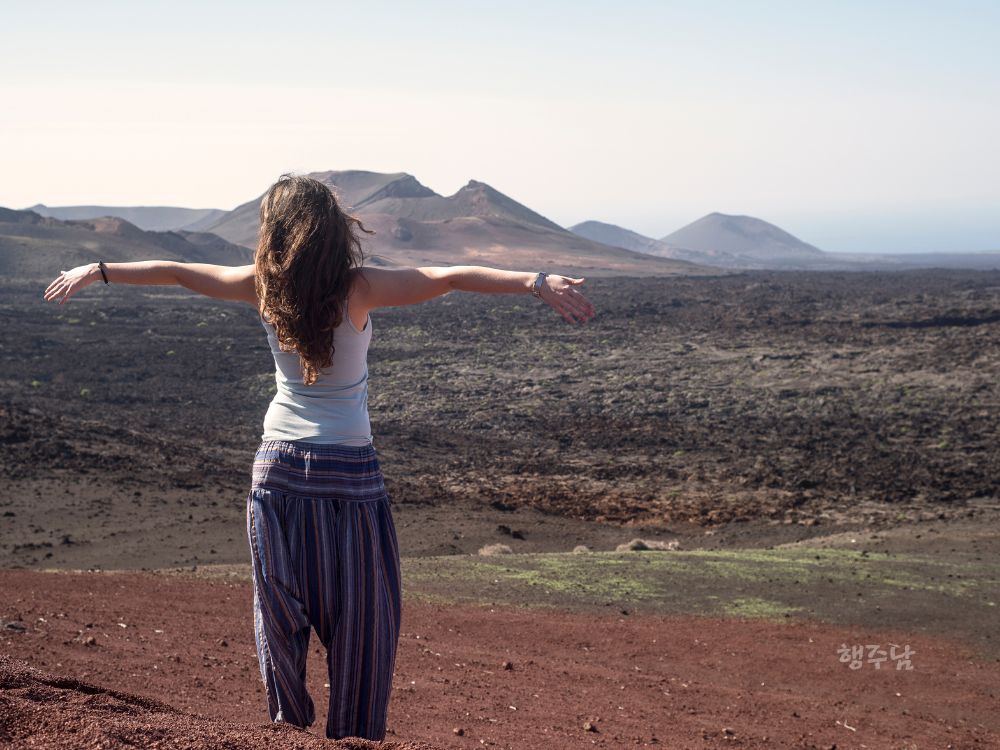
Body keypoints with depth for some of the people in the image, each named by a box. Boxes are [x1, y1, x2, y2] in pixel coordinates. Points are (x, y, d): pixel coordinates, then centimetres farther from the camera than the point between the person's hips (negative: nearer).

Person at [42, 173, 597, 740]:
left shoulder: (264, 285, -3)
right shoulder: (359, 288, -12)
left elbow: (174, 272, 9)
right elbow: (450, 277, -21)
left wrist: (96, 271, 21)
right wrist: (538, 283, -26)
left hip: (278, 465, 4)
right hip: (349, 470, -3)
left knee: (280, 609, 15)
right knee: (363, 616, 7)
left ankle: (290, 721, 25)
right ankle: (356, 733, 11)